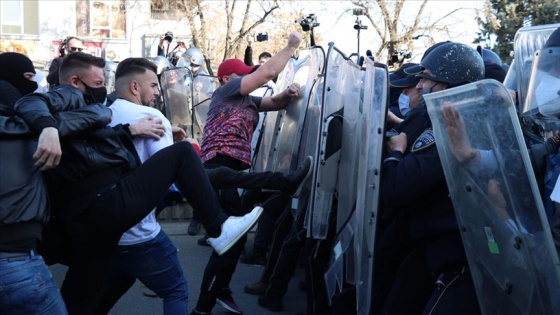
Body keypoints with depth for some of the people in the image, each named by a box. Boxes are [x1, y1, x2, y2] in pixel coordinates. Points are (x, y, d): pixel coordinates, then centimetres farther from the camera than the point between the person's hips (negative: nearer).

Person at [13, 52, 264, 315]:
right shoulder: (71, 96, 3)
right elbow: (29, 104, -17)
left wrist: (131, 130, 25)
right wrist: (50, 131, -37)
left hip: (79, 215, 10)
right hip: (109, 202, -9)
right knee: (182, 152, 0)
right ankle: (219, 230, 2)